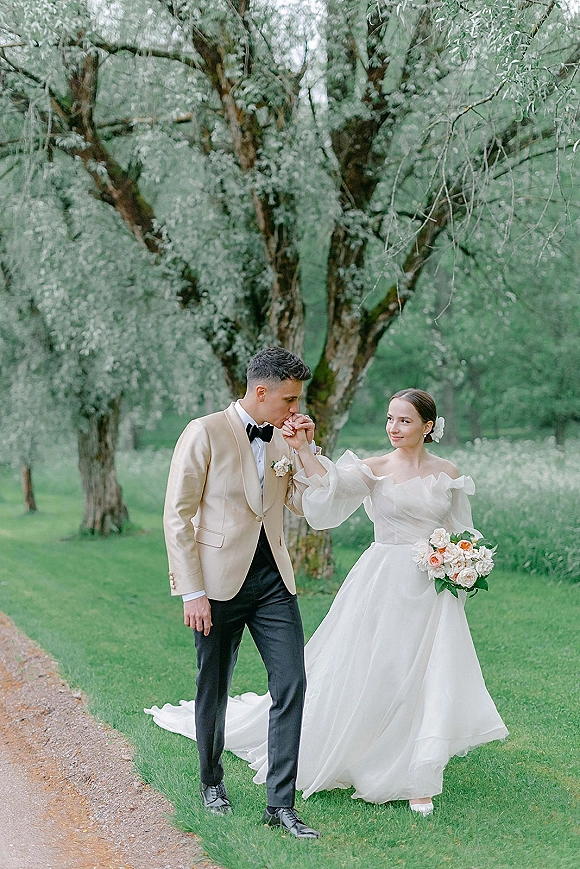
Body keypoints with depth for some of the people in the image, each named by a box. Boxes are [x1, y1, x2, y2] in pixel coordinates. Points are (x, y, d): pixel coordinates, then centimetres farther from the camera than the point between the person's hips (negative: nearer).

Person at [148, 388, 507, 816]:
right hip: (383, 583, -2)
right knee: (367, 672, 1)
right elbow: (333, 484, -22)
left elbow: (461, 532, 15)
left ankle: (417, 780, 13)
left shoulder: (448, 473, 7)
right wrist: (303, 449, -35)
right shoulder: (375, 468, -2)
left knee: (428, 680, 1)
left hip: (434, 590, 2)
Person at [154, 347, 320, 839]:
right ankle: (212, 782, 33)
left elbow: (305, 506, 9)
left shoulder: (282, 441, 9)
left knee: (292, 685, -4)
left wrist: (307, 448, -2)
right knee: (214, 691, 10)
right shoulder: (205, 433, -9)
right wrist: (192, 592, -14)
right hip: (220, 583, -5)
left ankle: (281, 803, 2)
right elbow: (177, 516, -10)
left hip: (273, 581, 5)